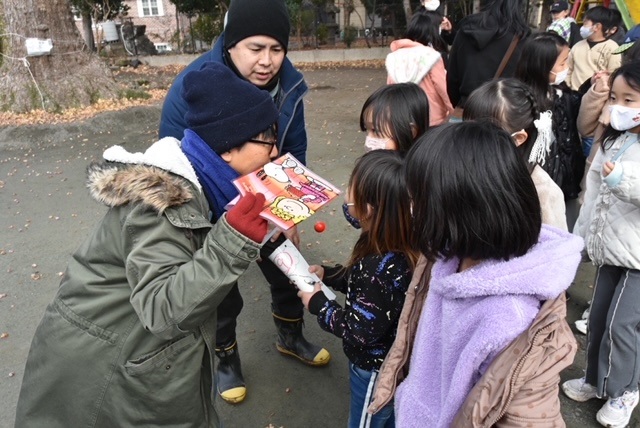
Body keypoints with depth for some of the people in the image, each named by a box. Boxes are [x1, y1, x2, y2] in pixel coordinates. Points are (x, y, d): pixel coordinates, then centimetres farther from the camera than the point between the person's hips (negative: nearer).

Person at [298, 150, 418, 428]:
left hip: (376, 369, -8)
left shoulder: (382, 267, -39)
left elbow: (360, 332, -29)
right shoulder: (396, 246, -12)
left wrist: (318, 304, -17)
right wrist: (327, 274, -2)